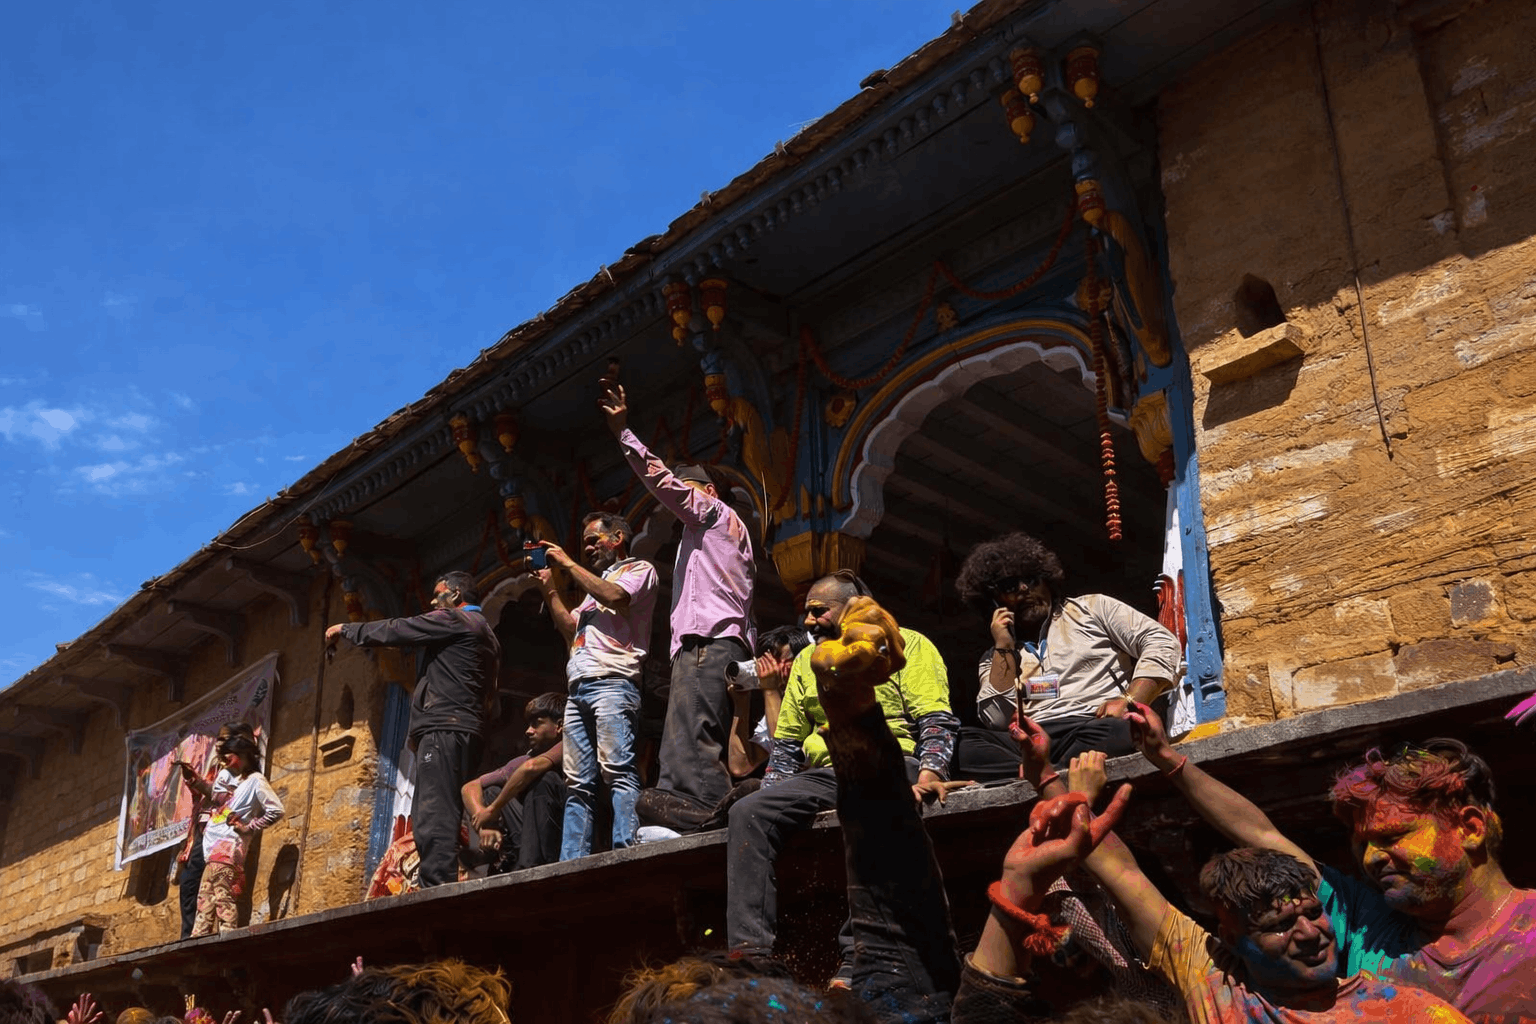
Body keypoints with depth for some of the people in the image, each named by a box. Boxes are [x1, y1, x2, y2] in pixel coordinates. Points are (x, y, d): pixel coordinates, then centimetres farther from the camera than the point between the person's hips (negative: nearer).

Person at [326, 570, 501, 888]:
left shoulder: (455, 620, -1)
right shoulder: (486, 634, 28)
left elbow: (393, 631, 1)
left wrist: (346, 629, 17)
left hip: (445, 731, -10)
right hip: (468, 733, 10)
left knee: (433, 821, -18)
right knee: (435, 822, 7)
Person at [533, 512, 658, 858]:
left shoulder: (639, 569, 11)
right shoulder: (594, 585, 34)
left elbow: (615, 596, -10)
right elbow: (570, 629, 28)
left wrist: (568, 563, 0)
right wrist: (549, 588, 20)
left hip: (613, 682, -8)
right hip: (578, 688, 8)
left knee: (617, 768, -20)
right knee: (578, 783, 0)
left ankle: (627, 853, -26)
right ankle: (571, 865, -4)